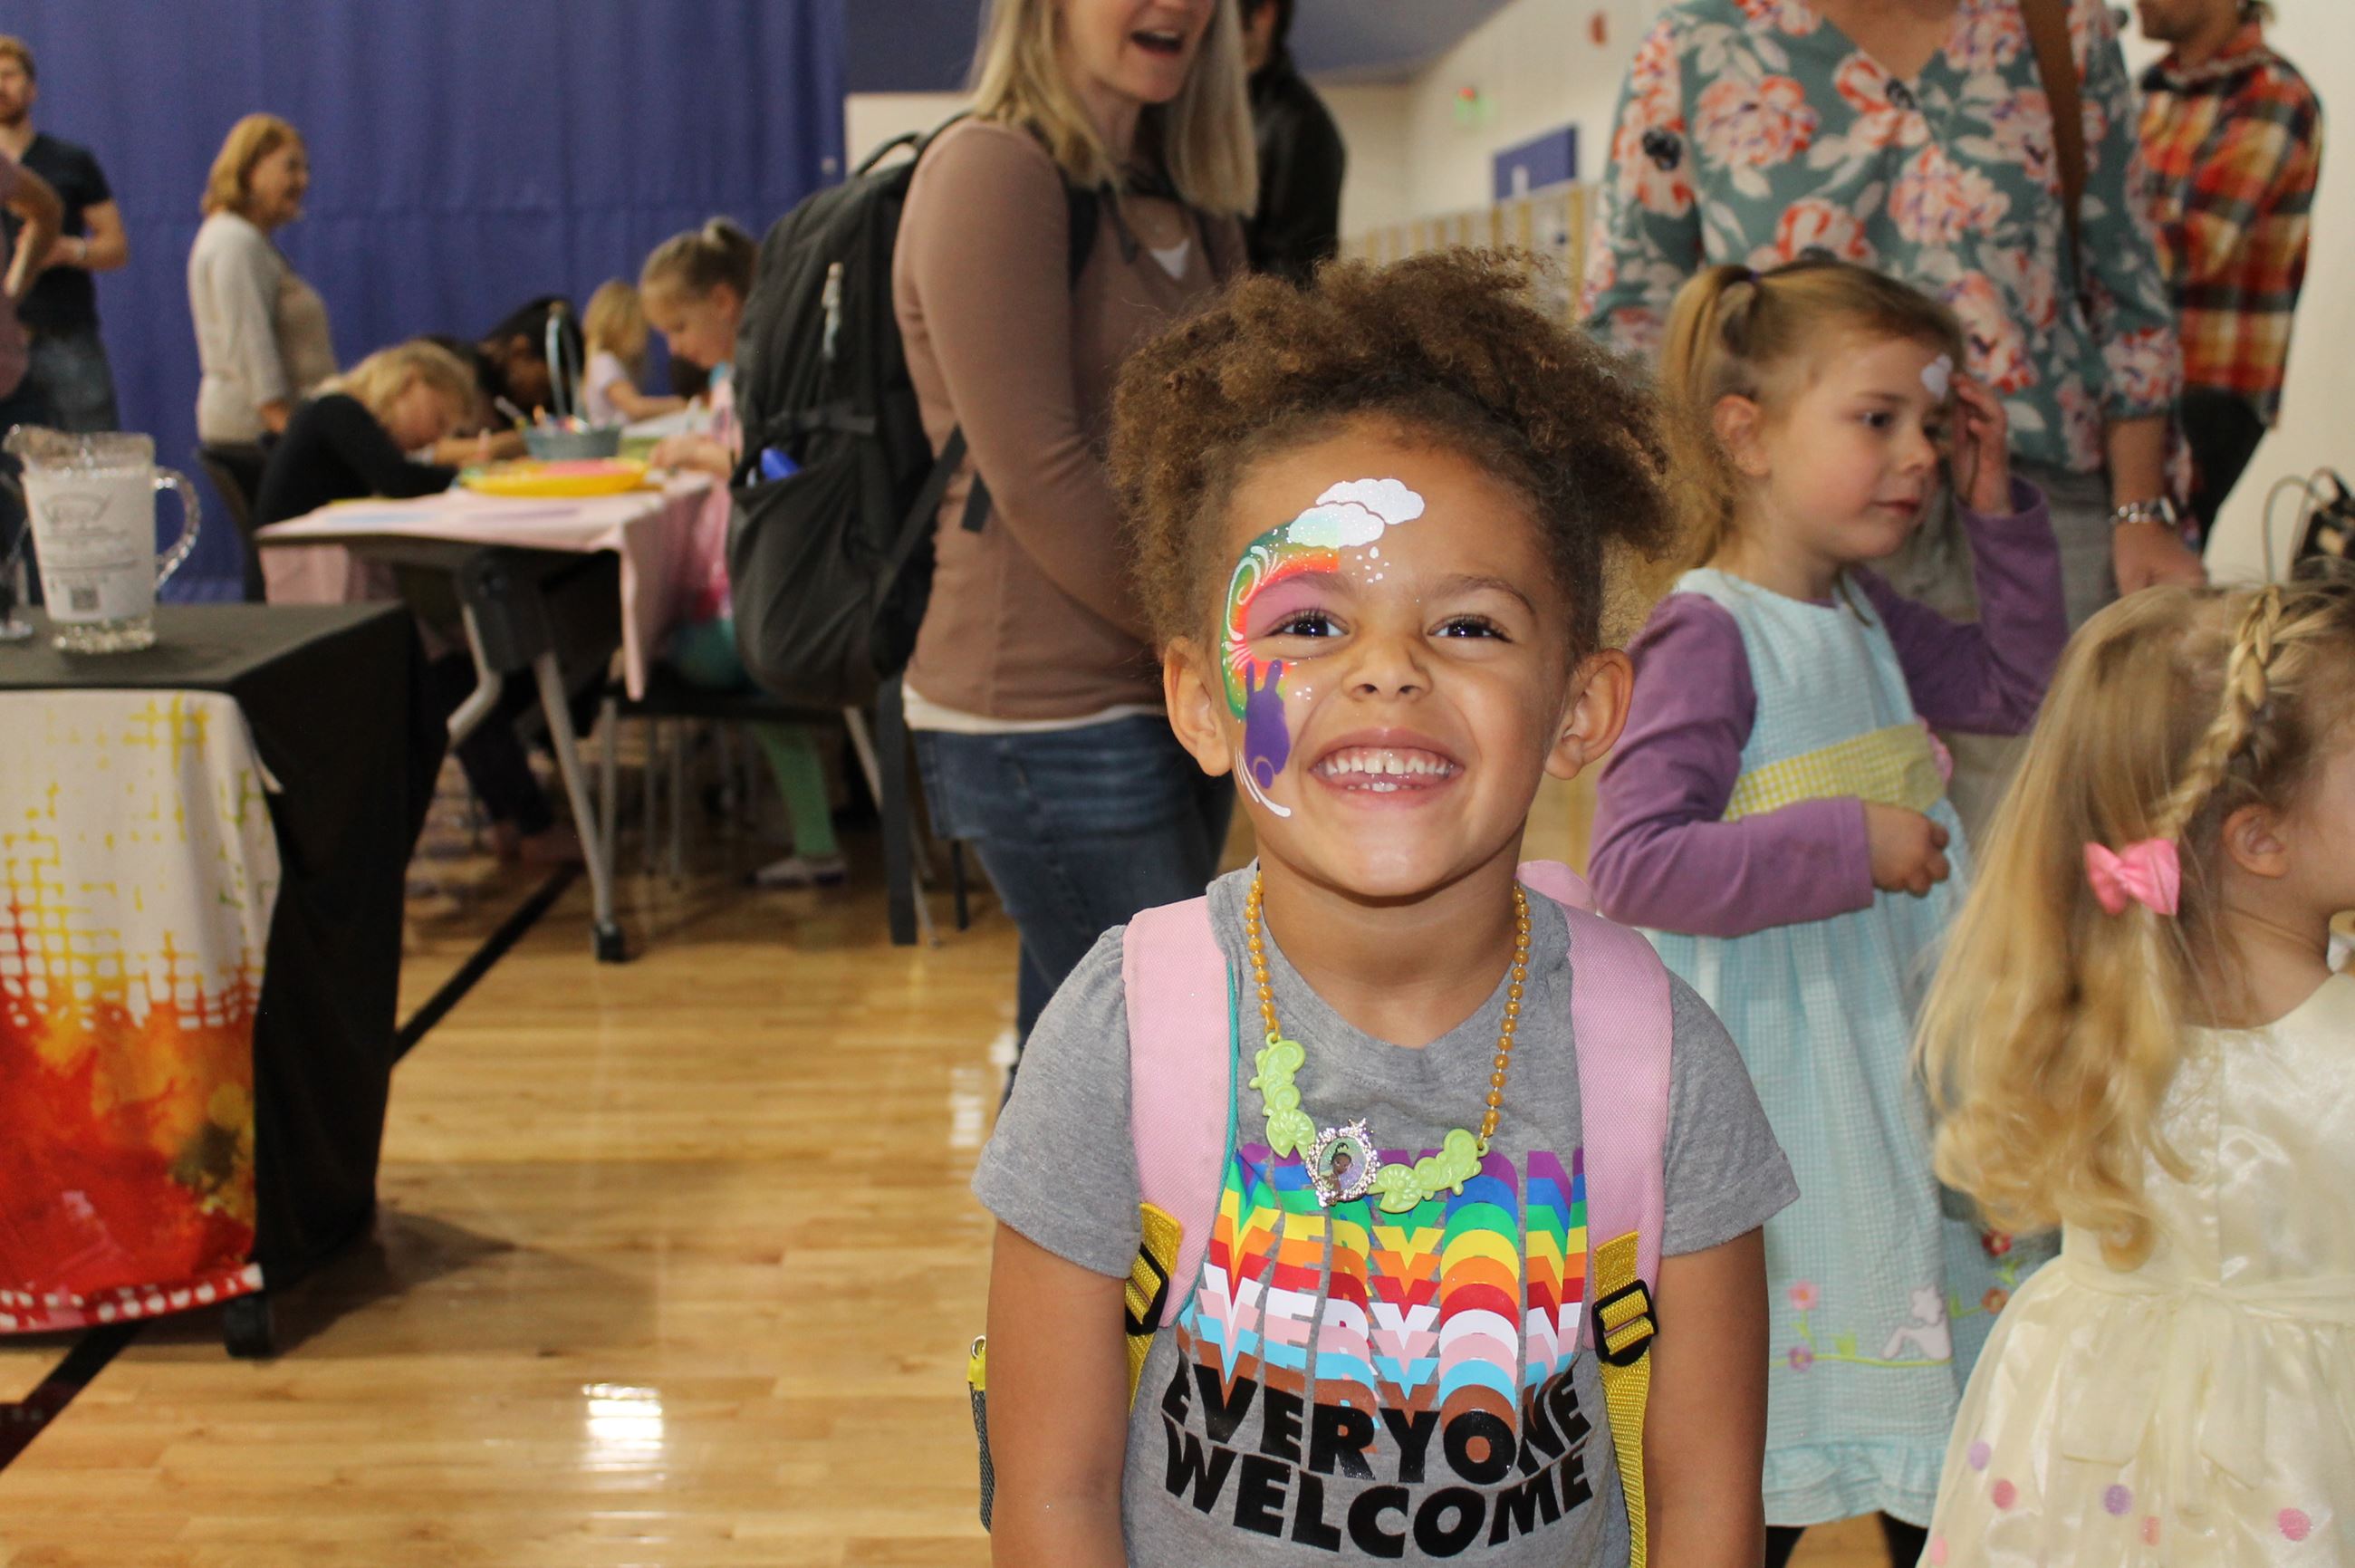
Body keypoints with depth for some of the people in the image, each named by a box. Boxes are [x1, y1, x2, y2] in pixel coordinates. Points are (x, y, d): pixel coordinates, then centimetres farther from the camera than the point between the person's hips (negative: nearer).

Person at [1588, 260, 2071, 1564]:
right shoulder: (1705, 636, -19)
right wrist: (1845, 845, -26)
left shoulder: (1869, 619, 7)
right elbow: (1634, 864, -27)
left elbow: (2015, 686, 24)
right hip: (1779, 1083, -8)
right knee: (1774, 1457, 2)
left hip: (1900, 1051, 9)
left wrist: (1999, 509, 13)